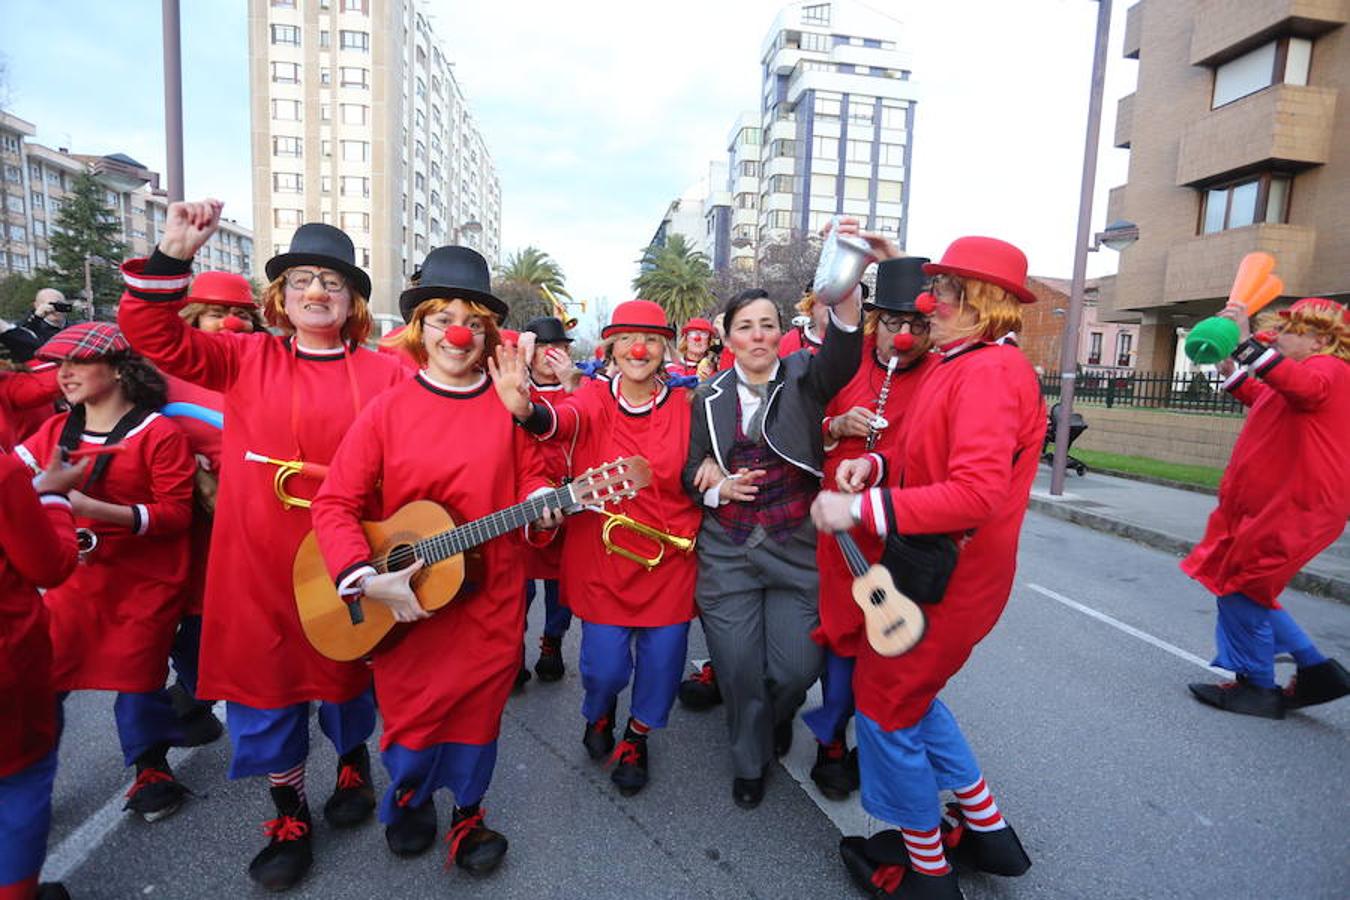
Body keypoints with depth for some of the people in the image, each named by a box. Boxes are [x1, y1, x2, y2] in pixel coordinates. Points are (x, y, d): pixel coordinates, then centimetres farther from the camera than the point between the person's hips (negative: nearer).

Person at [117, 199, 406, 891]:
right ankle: (290, 819, 33)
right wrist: (173, 253, -17)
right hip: (257, 562, 2)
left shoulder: (384, 373, -2)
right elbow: (152, 334, -4)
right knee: (264, 685, 11)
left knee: (346, 674, 17)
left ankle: (353, 764, 47)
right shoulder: (247, 360, 3)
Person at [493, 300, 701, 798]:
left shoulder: (684, 405, -1)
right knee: (605, 666, 1)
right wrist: (527, 410, -50)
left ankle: (635, 739, 38)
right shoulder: (596, 398, -5)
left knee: (661, 662, 5)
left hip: (670, 558, 1)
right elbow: (566, 420, -29)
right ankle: (598, 715, 40)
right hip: (603, 558, -1)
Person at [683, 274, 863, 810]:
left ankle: (778, 715, 39)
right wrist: (718, 488, -14)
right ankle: (750, 762, 34)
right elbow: (690, 473, 8)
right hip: (727, 550, 1)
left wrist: (845, 300, -45)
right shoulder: (709, 397, 4)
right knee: (738, 667, 4)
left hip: (796, 548, -1)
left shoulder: (803, 378, -2)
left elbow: (840, 362, -25)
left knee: (796, 668, 0)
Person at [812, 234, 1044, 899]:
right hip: (927, 561, 9)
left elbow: (977, 493, -32)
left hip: (947, 575, -9)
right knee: (911, 693, 24)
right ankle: (987, 830, 41)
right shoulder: (958, 364, 8)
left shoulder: (988, 371, -21)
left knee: (886, 706, 7)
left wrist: (860, 508, -32)